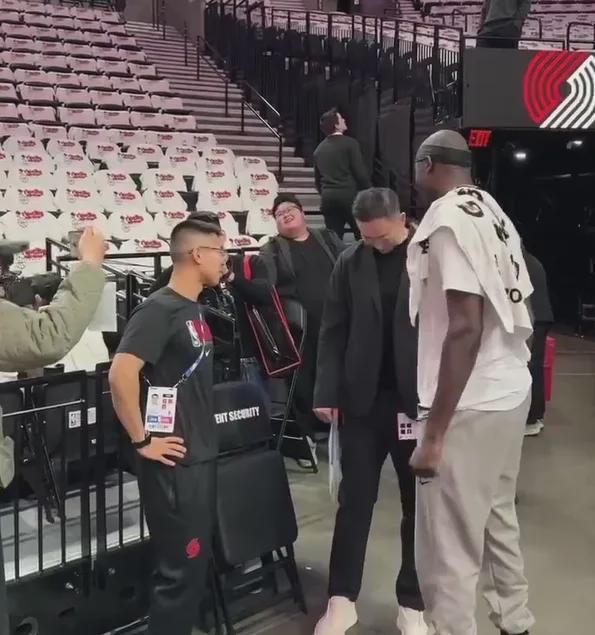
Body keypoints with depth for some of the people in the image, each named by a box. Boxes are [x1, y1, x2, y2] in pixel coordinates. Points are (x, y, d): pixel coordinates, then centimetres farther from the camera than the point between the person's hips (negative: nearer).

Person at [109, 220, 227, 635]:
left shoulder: (195, 310, 12)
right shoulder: (159, 310, -16)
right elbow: (121, 374, -26)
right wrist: (142, 440, -20)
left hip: (201, 456, 9)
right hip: (174, 462, -9)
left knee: (197, 560, 17)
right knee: (180, 566, 0)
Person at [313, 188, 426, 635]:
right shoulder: (350, 263, 2)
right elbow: (333, 332, 3)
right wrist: (326, 392, -3)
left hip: (419, 400, -1)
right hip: (362, 400, 2)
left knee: (419, 503, 9)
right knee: (354, 501, 8)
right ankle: (342, 599, 21)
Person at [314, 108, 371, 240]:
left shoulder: (319, 150, 12)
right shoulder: (350, 143, -6)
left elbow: (317, 178, 17)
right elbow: (360, 173, -9)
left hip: (327, 198, 6)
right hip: (349, 196, -5)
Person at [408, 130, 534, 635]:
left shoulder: (448, 219, -16)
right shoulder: (494, 213, 9)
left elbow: (465, 327, -23)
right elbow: (517, 305, 12)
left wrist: (435, 432, -21)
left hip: (472, 406, -10)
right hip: (511, 390, 10)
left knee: (447, 547, -1)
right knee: (497, 518, 24)